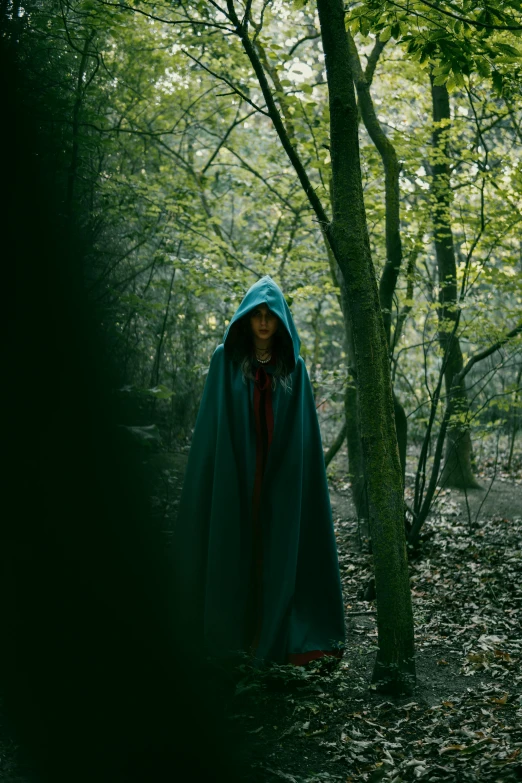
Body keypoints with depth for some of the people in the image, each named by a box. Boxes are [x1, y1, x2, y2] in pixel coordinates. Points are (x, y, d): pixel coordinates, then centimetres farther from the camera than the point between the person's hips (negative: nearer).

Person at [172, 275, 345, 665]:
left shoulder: (294, 367, 7)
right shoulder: (226, 359, 3)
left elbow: (304, 431, 6)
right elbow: (213, 424, 1)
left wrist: (299, 475, -2)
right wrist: (222, 473, -6)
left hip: (280, 478, 1)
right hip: (234, 474, -1)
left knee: (277, 551, 1)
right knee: (234, 549, 2)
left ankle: (272, 634, 9)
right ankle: (230, 633, 12)